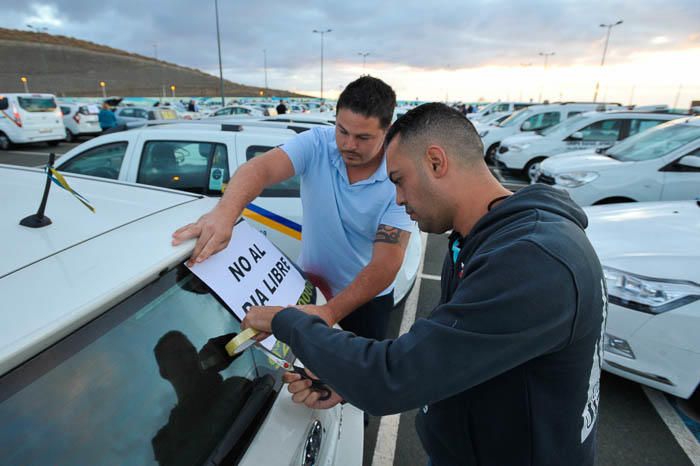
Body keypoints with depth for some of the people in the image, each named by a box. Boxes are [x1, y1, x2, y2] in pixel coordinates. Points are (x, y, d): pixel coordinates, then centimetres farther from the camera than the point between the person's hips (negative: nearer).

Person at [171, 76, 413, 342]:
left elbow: (386, 262, -27)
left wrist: (329, 312, -36)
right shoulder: (316, 144, -18)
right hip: (310, 283, 2)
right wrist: (225, 212, -55)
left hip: (368, 297, -1)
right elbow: (260, 168, -34)